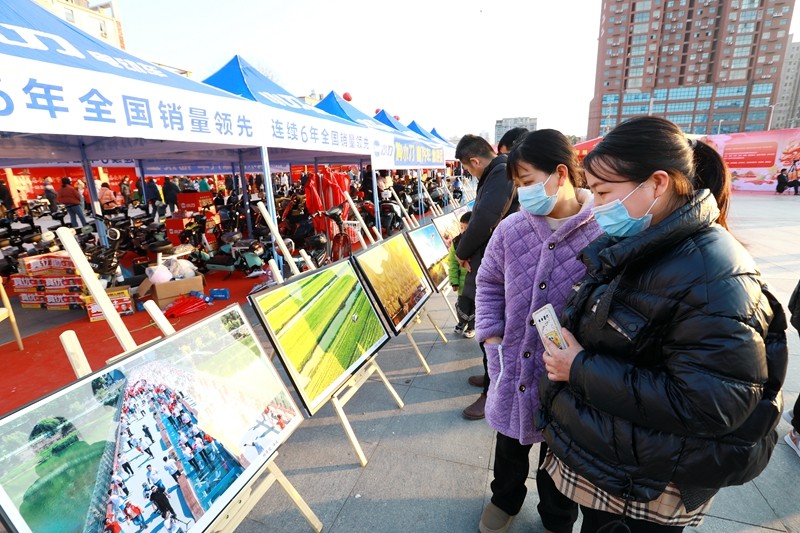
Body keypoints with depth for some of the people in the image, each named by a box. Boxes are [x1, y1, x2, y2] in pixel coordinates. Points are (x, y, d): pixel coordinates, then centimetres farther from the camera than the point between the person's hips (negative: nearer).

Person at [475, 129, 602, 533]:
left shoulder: (604, 233, -17)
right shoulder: (511, 229, -7)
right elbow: (489, 283, 5)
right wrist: (491, 335, -3)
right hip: (514, 364, 3)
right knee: (510, 441, 26)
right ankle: (505, 499, 57)